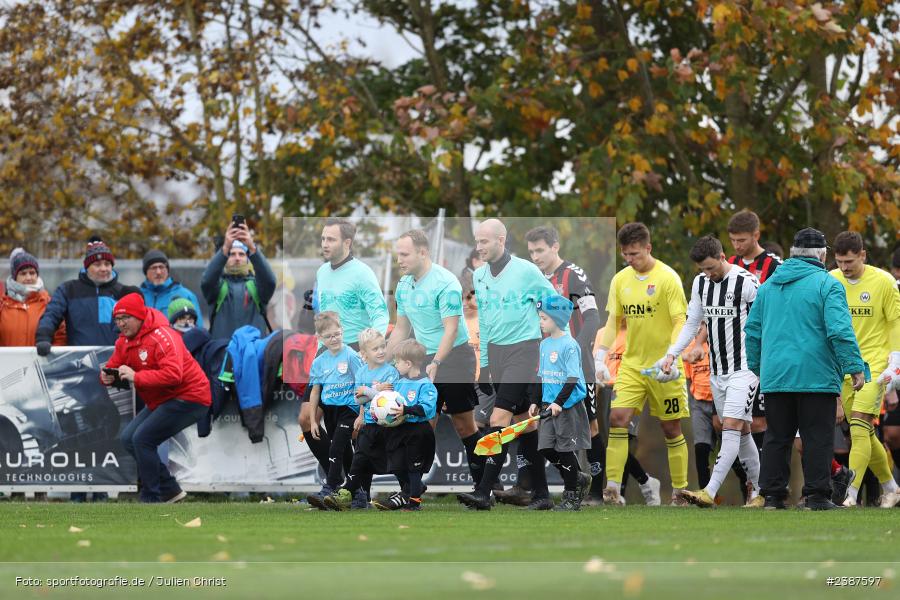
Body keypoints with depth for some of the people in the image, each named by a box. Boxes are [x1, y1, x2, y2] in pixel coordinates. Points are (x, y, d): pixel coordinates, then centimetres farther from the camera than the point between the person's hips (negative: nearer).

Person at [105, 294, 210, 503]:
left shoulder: (162, 336, -22)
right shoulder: (125, 341, 7)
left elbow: (173, 375, -33)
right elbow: (112, 367, 9)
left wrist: (135, 377, -34)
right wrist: (107, 377, -16)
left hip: (188, 398, -10)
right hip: (160, 401, 10)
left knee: (143, 439, -18)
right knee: (128, 438, 7)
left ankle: (151, 499, -9)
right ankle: (170, 490, 13)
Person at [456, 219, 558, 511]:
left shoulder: (526, 271, -9)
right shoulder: (479, 276, 9)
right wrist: (484, 362, 16)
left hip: (522, 350, -6)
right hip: (495, 352, 7)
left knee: (500, 417, -16)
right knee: (523, 421, 8)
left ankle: (484, 492, -20)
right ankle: (541, 494, 12)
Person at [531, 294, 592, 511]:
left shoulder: (569, 345, -14)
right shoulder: (545, 345, 11)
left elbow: (572, 378, -18)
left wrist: (559, 402, -24)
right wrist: (537, 402, 13)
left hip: (568, 406, -8)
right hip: (550, 405, 8)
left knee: (566, 450, -2)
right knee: (546, 448, 4)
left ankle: (571, 496, 9)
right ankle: (578, 479, 23)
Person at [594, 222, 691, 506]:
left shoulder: (667, 278, -10)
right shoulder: (620, 280, 6)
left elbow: (681, 322, -13)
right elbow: (614, 321, 13)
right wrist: (600, 357, 2)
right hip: (631, 364, 4)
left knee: (671, 429, 3)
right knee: (617, 418, -12)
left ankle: (679, 492, 15)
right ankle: (612, 489, -13)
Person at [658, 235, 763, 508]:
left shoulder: (746, 282, -13)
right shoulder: (700, 283, 8)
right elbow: (692, 324, 16)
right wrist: (672, 354, 4)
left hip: (744, 368, -7)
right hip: (717, 370, 7)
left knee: (731, 427, -15)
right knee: (741, 431, 11)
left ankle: (709, 493, -25)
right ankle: (759, 490, 20)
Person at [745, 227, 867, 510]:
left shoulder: (769, 284, 13)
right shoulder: (827, 285, -6)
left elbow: (752, 329, 18)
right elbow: (840, 330, -15)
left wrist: (757, 367, 26)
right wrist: (855, 367, -11)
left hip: (774, 377, 5)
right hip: (816, 376, -5)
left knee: (777, 437, 10)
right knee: (817, 437, -1)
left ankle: (772, 493, 8)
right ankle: (816, 494, -4)